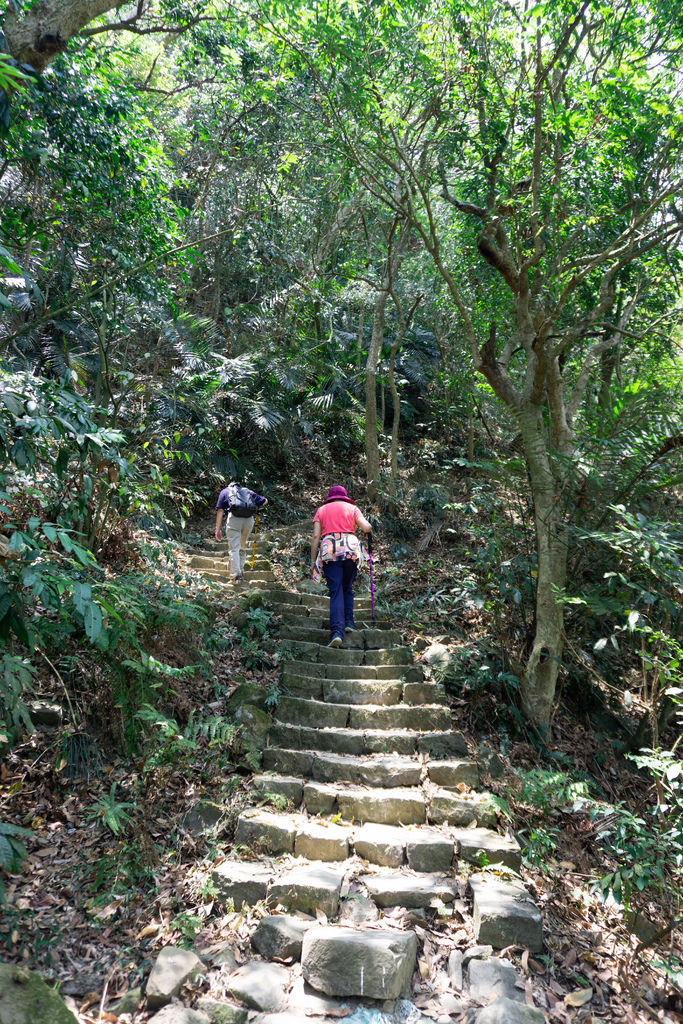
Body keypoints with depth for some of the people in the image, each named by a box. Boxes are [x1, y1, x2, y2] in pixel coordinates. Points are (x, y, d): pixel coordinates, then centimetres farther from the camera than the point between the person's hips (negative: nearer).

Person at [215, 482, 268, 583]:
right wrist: (257, 506, 50)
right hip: (249, 519, 3)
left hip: (234, 518, -3)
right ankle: (241, 570, 19)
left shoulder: (225, 491, 22)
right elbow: (265, 501, 29)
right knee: (243, 547, 20)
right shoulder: (248, 491, 28)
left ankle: (237, 575, -12)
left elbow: (220, 511, 11)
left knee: (234, 549, -1)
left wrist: (218, 529, 8)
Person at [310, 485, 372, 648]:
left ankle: (337, 631, -18)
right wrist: (369, 526, 24)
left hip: (329, 551, 0)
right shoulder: (352, 508, 15)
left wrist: (313, 560, 7)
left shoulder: (321, 510, 16)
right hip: (351, 550, 0)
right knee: (347, 588, 20)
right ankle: (348, 622, 12)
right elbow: (367, 528, 1)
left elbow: (315, 536, 6)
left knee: (335, 592, -5)